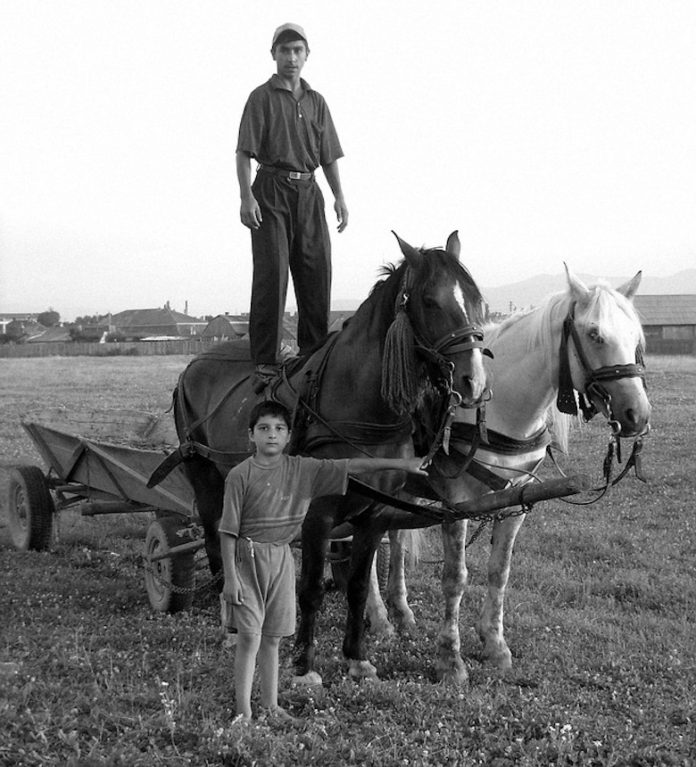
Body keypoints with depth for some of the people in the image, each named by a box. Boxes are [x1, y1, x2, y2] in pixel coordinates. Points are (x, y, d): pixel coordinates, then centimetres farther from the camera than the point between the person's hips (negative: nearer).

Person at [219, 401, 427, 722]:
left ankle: (270, 705, 21)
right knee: (249, 636, -7)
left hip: (281, 559, 4)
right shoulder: (240, 475, -9)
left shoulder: (301, 469, 1)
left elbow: (351, 466, 0)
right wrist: (230, 577, -11)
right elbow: (229, 530, -8)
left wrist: (401, 464, -3)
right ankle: (243, 711, 1)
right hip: (247, 557, -4)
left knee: (272, 637, 11)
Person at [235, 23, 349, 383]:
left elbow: (329, 157, 18)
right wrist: (246, 196, -17)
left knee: (317, 272, 3)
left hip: (308, 192, 5)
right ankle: (264, 359, -6)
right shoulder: (262, 97, 2)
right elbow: (244, 152, -5)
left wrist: (340, 197, 7)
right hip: (271, 191, -5)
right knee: (271, 272, -8)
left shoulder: (316, 101, 17)